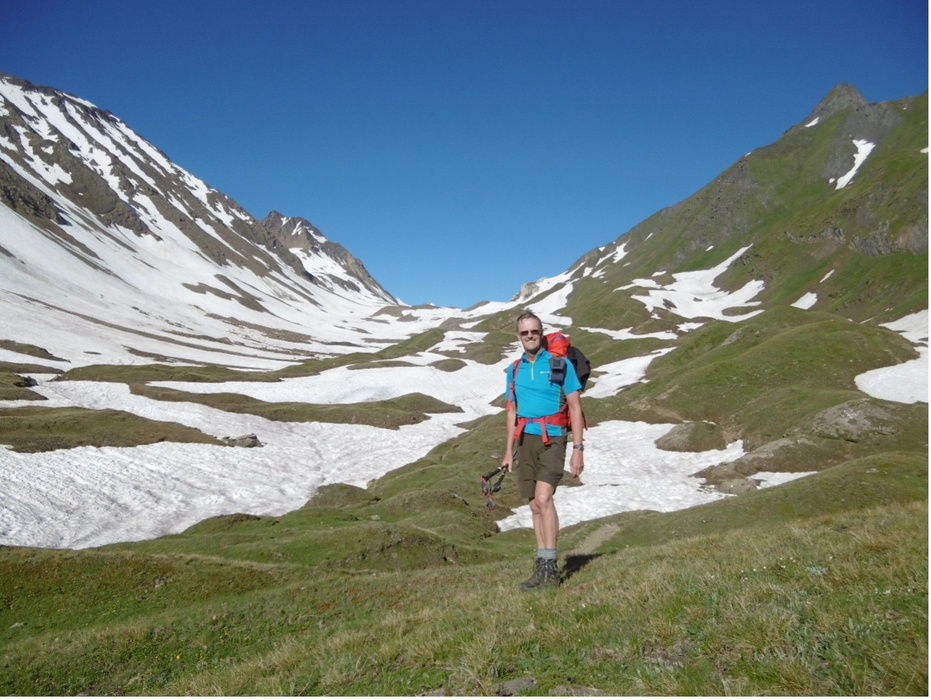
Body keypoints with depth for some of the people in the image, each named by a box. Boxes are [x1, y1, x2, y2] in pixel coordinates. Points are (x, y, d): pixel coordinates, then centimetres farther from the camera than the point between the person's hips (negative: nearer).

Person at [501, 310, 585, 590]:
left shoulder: (560, 364, -3)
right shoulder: (514, 369, 12)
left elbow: (575, 408, -4)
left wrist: (578, 448, -10)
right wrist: (509, 451, 15)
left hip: (552, 439, -5)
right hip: (526, 440, 5)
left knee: (543, 498, -20)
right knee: (535, 506, 8)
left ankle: (549, 566, -15)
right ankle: (542, 568, 15)